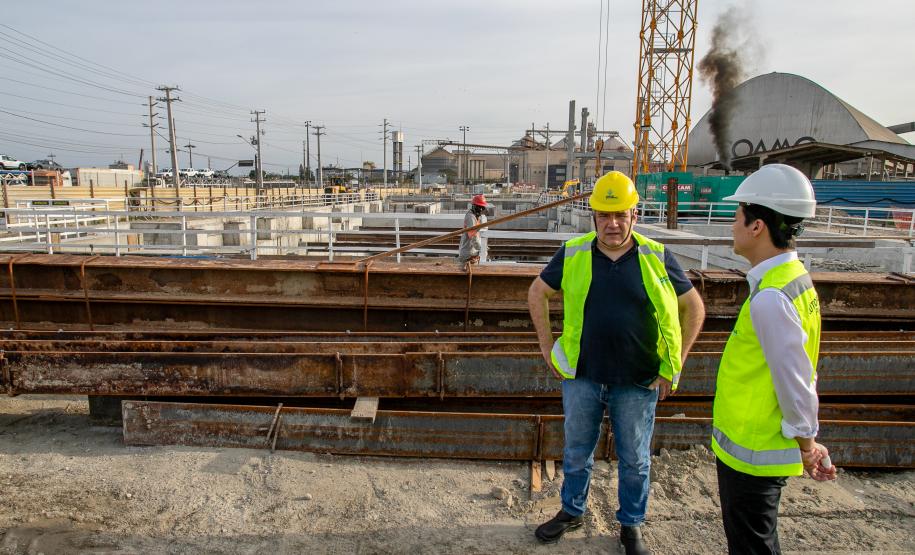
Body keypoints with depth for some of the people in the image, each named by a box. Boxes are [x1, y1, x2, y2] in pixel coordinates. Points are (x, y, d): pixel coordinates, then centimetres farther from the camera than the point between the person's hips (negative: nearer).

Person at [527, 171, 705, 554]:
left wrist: (673, 366, -1)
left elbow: (694, 308, 3)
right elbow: (537, 293, 8)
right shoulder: (573, 254, -5)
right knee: (576, 452, 18)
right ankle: (571, 512, 41)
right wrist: (547, 348, 3)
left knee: (635, 460, 15)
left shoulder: (657, 258, -6)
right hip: (581, 377, 1)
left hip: (638, 383, -1)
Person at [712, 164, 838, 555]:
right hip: (757, 447, 9)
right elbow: (800, 373, 9)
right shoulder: (795, 277, 3)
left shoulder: (770, 299, -28)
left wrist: (806, 444, -7)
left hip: (752, 451, -9)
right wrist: (807, 441, 14)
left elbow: (796, 381, -23)